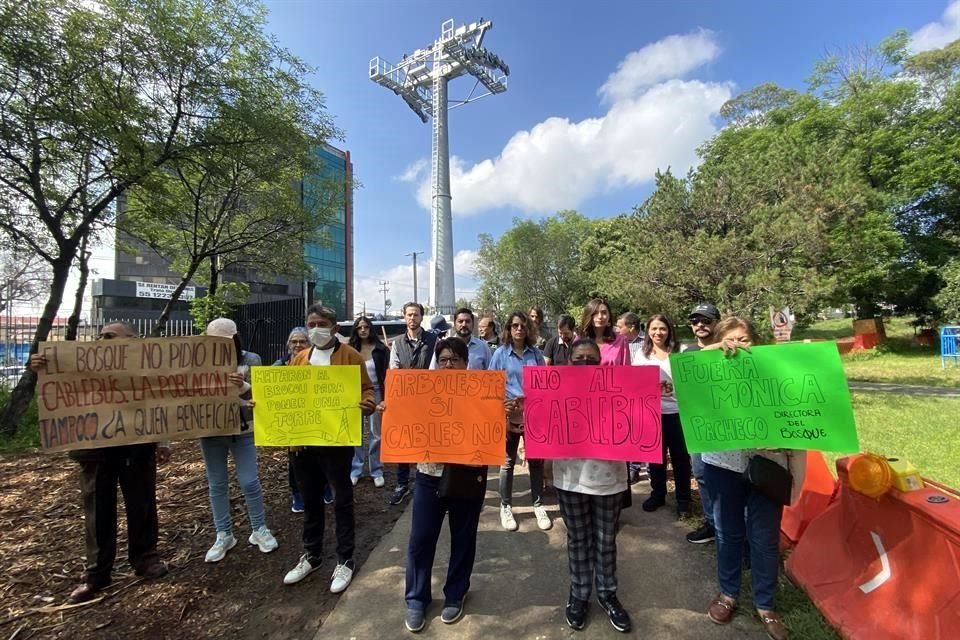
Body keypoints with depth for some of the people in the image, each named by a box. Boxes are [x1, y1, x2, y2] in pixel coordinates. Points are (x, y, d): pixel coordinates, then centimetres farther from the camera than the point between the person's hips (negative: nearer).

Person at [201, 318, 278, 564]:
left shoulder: (250, 360, -5)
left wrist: (243, 386, -29)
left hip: (242, 430, -2)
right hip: (211, 431, 2)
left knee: (249, 482, 1)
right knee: (217, 484, 12)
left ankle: (259, 530, 21)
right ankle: (224, 535, 27)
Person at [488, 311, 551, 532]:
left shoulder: (536, 353, 4)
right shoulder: (500, 353, -2)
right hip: (509, 413, -2)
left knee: (536, 459, 9)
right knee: (508, 461, 9)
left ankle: (538, 505, 25)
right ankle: (506, 507, 24)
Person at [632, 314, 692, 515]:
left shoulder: (679, 351, 0)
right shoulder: (641, 354, 7)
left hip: (676, 410, -2)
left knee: (680, 456, 8)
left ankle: (683, 498, 23)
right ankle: (657, 494, 28)